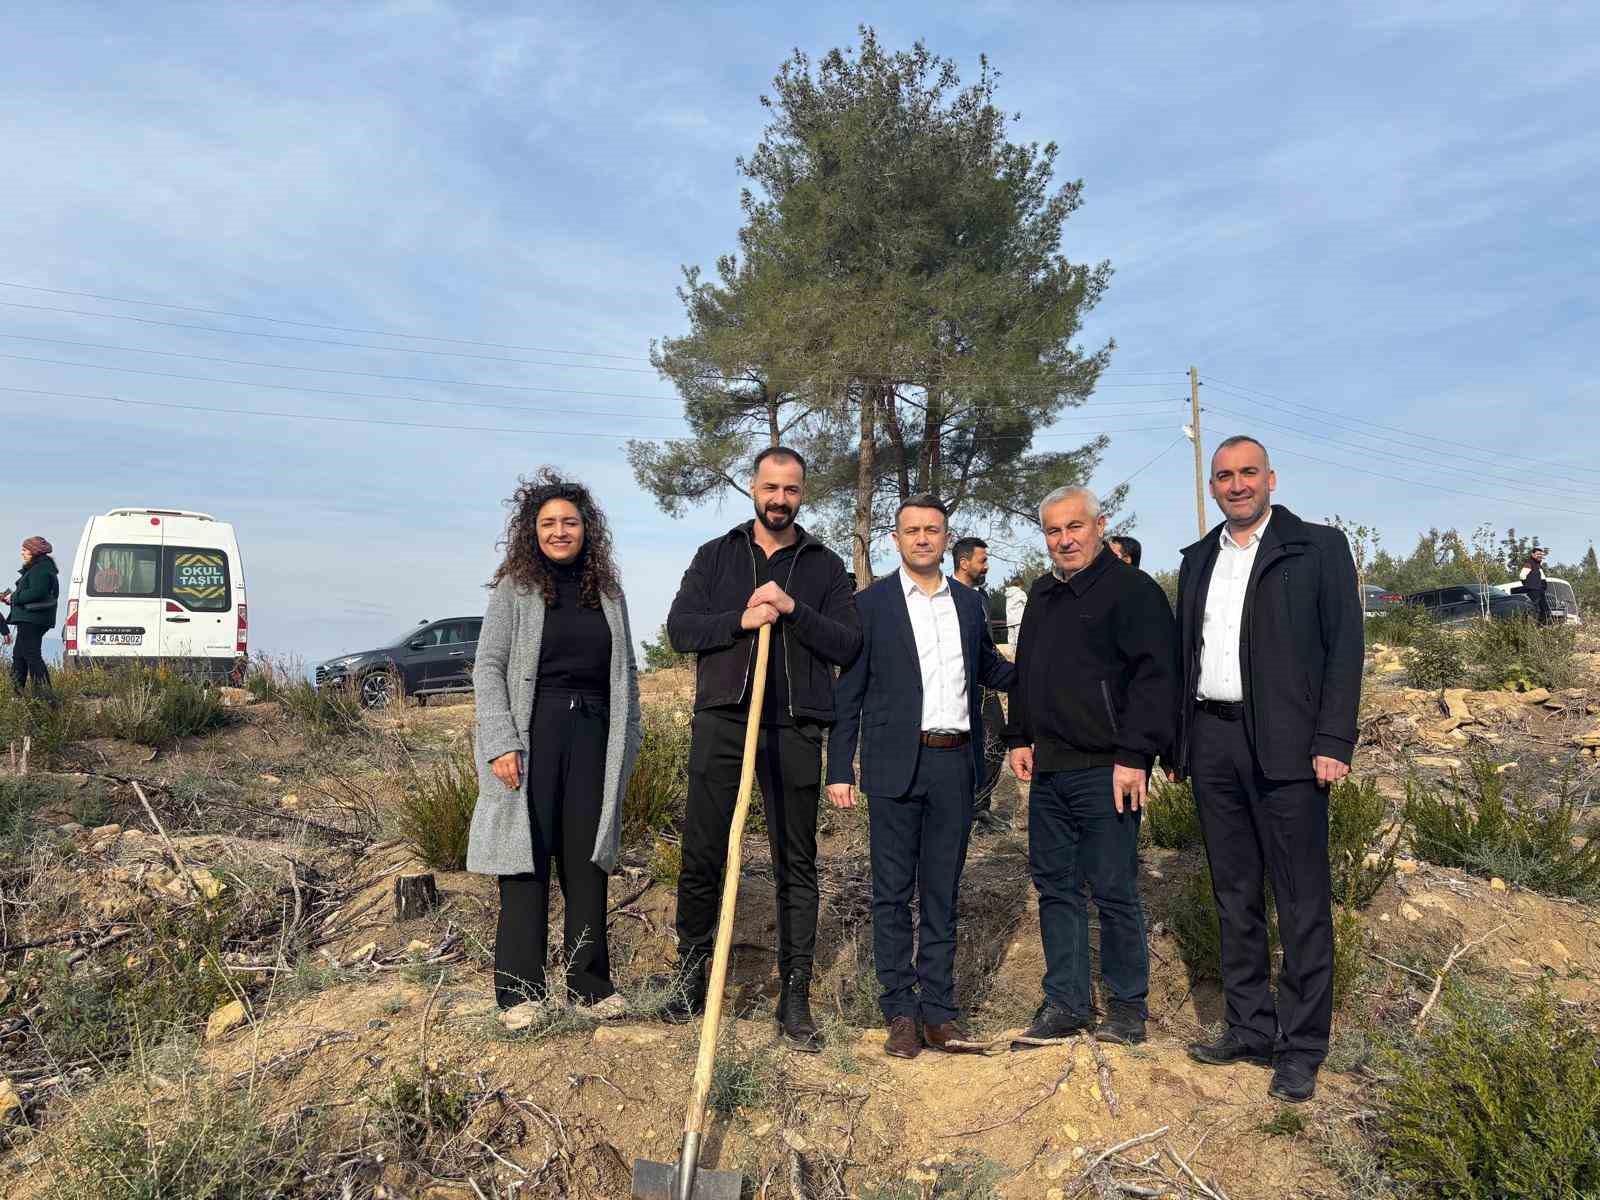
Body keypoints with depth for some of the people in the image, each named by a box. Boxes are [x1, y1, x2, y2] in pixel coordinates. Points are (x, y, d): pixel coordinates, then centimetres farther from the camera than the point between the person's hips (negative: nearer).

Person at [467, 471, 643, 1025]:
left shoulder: (607, 590, 12)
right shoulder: (515, 586, 2)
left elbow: (626, 672, 16)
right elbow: (488, 667, -3)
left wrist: (629, 739, 10)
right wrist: (501, 743, -13)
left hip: (592, 737, 4)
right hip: (532, 733, -3)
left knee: (588, 861, 7)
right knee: (528, 859, -1)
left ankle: (590, 983, 17)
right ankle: (520, 990, 9)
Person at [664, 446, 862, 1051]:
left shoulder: (825, 566, 11)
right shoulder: (716, 555, 13)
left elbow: (849, 644, 1)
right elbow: (679, 627, 3)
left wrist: (793, 610, -12)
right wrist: (740, 619, -12)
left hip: (796, 727, 0)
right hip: (722, 717, 1)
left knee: (796, 864, 5)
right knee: (701, 857, 4)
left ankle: (795, 999, 15)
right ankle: (691, 976, 23)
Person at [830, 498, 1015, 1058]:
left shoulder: (970, 602, 11)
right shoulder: (871, 603, 1)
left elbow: (991, 669, 23)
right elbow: (848, 693, 0)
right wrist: (840, 769, -6)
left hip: (956, 764, 3)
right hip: (896, 765, -3)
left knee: (943, 892, 10)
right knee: (893, 891, 4)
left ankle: (938, 1010, 19)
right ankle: (900, 1010, 15)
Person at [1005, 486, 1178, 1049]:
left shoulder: (1132, 590, -7)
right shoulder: (1042, 594, 16)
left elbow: (1155, 676, -14)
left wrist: (1133, 756, -19)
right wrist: (1019, 738, 17)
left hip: (1105, 770, -7)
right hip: (1048, 769, 8)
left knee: (1113, 889, 1)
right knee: (1054, 885, 11)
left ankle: (1127, 1003, 19)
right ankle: (1066, 1003, 22)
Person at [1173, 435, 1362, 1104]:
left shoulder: (1319, 548, 1)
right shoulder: (1198, 559, 15)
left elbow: (1345, 647, -4)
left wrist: (1333, 743, -13)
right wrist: (1178, 744, 11)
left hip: (1284, 746, -5)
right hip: (1212, 741, 5)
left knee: (1302, 901, 1)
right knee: (1234, 894, 12)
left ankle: (1300, 1049, 12)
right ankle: (1249, 1029, 24)